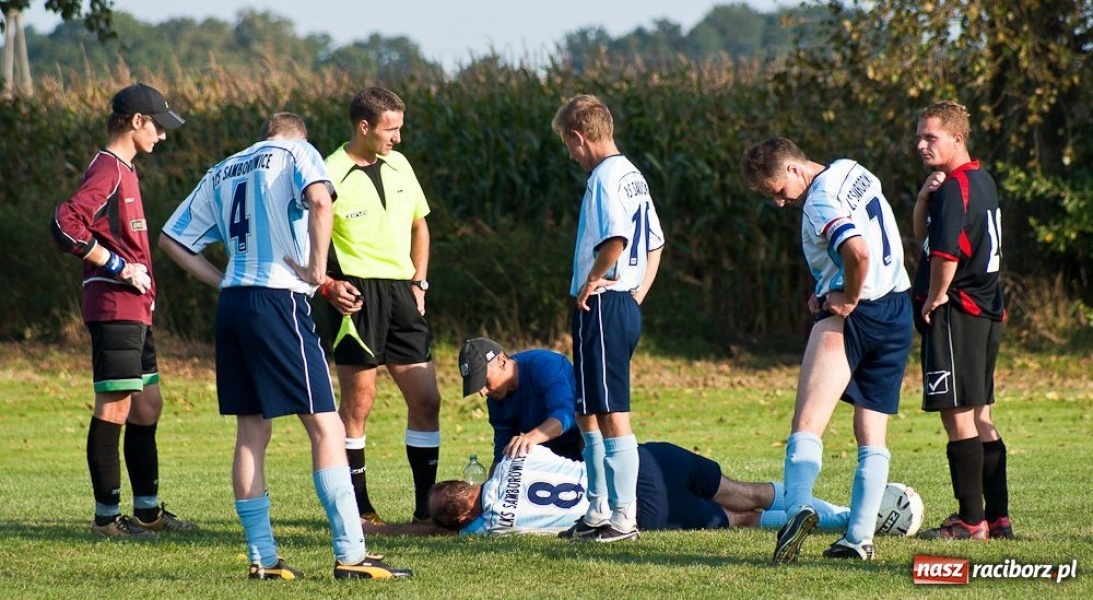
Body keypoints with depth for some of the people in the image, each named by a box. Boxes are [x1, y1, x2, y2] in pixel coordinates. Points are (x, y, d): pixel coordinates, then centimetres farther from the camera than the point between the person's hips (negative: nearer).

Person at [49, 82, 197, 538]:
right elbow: (66, 224, -26)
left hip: (135, 311, 11)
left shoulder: (123, 170, 18)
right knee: (113, 409, -7)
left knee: (147, 406, 14)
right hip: (113, 308, -11)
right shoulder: (107, 170, -13)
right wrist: (119, 268, -20)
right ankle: (107, 515, -4)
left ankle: (147, 511, 21)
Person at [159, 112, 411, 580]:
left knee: (252, 432, 11)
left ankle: (262, 557, 10)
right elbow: (319, 201, -18)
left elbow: (171, 240, 22)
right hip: (279, 298, -6)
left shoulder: (221, 173, 21)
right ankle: (350, 555, -11)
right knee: (325, 427, -6)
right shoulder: (296, 152, 4)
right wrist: (317, 268, -11)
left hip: (231, 307, 6)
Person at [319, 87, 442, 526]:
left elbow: (419, 225, 24)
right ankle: (357, 507, 5)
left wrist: (419, 281, 15)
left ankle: (428, 504, 11)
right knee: (358, 402, -3)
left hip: (400, 292, 6)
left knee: (426, 399, 4)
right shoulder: (331, 175, -8)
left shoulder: (398, 166, 12)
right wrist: (328, 285, -15)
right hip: (358, 293, -6)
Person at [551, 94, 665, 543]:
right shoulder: (633, 176, 15)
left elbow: (615, 241, -27)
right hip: (625, 307, 10)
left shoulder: (605, 177, -14)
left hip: (601, 307, -10)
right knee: (588, 414, 17)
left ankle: (624, 517, -5)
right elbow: (655, 244, 20)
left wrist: (589, 284, -14)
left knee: (612, 416, -6)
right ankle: (599, 511, 22)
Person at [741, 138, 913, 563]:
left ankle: (798, 508, -35)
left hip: (851, 317, -9)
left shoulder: (820, 203, -16)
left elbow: (858, 252, -33)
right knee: (872, 435, 9)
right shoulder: (852, 172, 12)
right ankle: (860, 536, 8)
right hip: (897, 312, 9)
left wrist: (849, 297, -16)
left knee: (807, 423, -14)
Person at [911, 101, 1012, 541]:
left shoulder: (955, 187, -15)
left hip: (956, 312, -10)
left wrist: (933, 301, -9)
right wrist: (925, 197, 0)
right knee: (979, 417, 13)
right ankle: (997, 517, 15)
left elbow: (945, 254, -24)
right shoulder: (982, 182, 16)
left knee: (958, 416, -6)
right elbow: (922, 236, 18)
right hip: (987, 312, 10)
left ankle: (970, 521, -5)